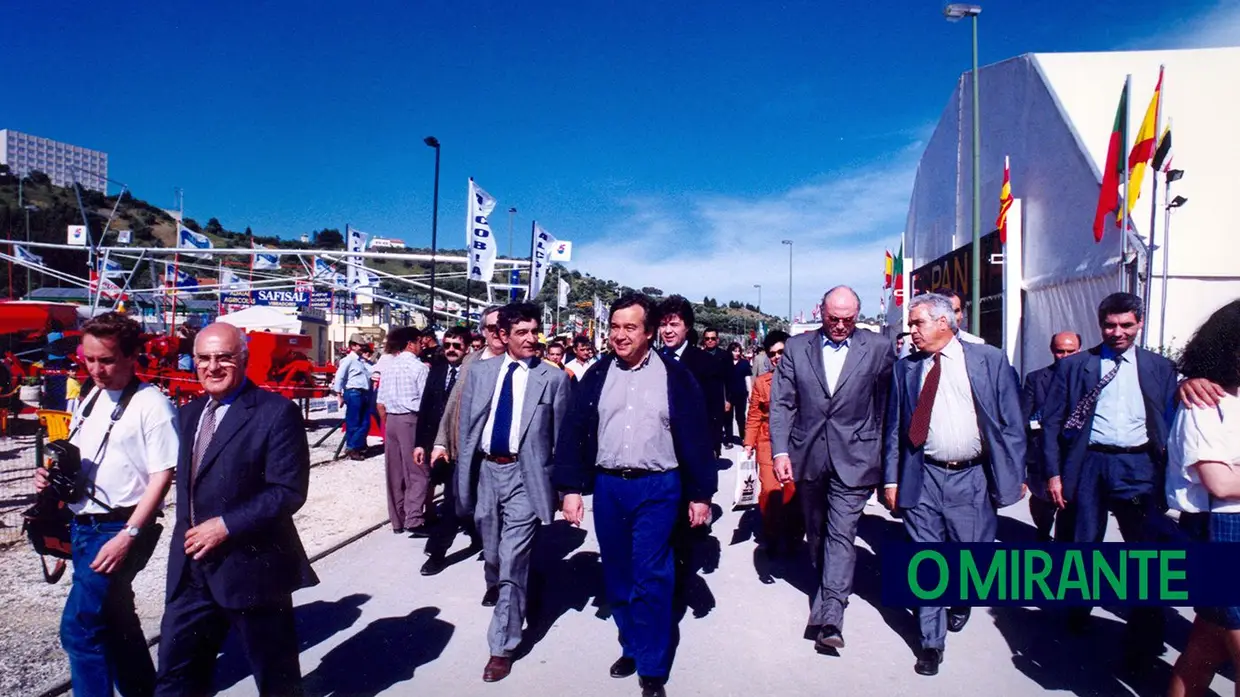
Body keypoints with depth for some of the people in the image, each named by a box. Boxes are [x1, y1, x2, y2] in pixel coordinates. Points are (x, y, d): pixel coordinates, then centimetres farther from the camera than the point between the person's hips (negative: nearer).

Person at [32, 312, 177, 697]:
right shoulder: (90, 399, 10)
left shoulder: (151, 404, -15)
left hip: (119, 529, -8)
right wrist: (51, 475, 0)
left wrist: (128, 536, -21)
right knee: (113, 618, 18)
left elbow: (162, 476, -18)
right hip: (82, 526, 9)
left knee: (79, 626, -9)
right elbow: (77, 460, 22)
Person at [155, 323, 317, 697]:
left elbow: (289, 490, -19)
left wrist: (226, 525, -21)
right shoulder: (189, 414, 11)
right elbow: (186, 483, 18)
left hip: (251, 567, -6)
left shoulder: (277, 413, -14)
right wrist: (187, 535, 6)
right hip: (191, 569, 7)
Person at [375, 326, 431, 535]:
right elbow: (426, 401, -11)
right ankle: (413, 520, -9)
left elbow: (380, 403, 11)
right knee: (418, 473, -1)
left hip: (391, 420, 7)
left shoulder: (388, 367, 10)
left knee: (395, 474, 11)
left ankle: (397, 521, 19)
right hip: (411, 420, -6)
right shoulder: (419, 367, -9)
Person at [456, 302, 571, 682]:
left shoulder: (554, 378, -6)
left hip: (524, 474, -4)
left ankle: (502, 646, 13)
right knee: (491, 552, 23)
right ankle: (496, 588, 57)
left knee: (513, 561, -3)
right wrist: (465, 473, 6)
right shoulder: (480, 371, 3)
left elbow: (561, 437, -2)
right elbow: (467, 426, 7)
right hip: (485, 470, 4)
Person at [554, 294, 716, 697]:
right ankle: (632, 646, 34)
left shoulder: (675, 376, -3)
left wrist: (701, 494, -2)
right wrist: (571, 487, -1)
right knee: (617, 576, 13)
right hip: (607, 486, 3)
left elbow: (695, 436, -1)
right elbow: (574, 432, 4)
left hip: (657, 487, -3)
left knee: (650, 578, -2)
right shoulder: (597, 375, 4)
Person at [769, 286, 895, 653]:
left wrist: (883, 454, -1)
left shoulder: (877, 348, -2)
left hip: (853, 457, -3)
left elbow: (887, 402, 0)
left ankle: (829, 618, -5)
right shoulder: (797, 347, 2)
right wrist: (780, 451, -7)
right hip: (808, 457, 3)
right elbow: (781, 403, 0)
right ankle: (827, 590, 39)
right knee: (816, 531, 18)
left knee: (841, 534, -6)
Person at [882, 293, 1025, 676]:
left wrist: (1015, 473, -2)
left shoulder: (989, 359, 0)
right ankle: (931, 642, 19)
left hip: (973, 477, -1)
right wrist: (891, 479, 3)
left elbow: (1011, 421, 1)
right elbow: (893, 427, 7)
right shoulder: (905, 368, 6)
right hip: (922, 478, 1)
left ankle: (960, 602, 41)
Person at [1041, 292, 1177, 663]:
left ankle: (1145, 640, 11)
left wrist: (1170, 475, -2)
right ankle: (1077, 612, 32)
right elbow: (1051, 421, 2)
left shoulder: (1160, 367, 9)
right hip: (1088, 464, 0)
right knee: (1081, 543, 9)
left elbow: (1172, 422, 7)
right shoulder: (1074, 365, 4)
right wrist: (1053, 472, -4)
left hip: (1140, 466, 1)